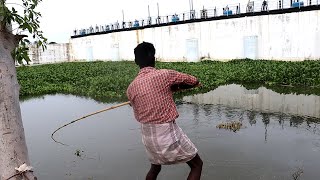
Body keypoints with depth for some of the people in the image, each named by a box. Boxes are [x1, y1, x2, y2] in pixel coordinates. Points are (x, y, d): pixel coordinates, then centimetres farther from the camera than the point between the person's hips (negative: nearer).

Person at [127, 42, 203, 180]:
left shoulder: (131, 88, 0)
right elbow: (194, 82, 0)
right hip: (167, 132, -5)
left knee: (155, 168, 29)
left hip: (147, 134, 6)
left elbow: (138, 116, 12)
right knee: (197, 165, 14)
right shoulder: (164, 75, -12)